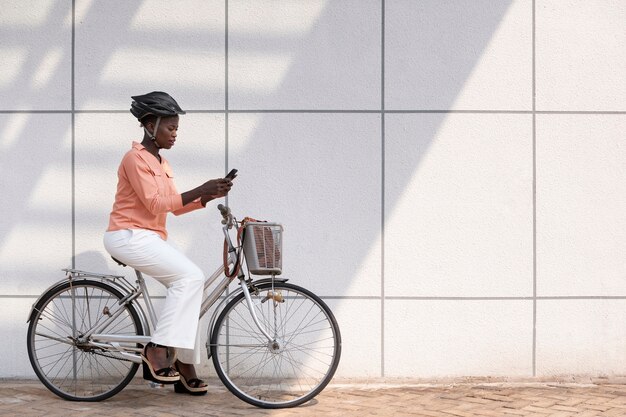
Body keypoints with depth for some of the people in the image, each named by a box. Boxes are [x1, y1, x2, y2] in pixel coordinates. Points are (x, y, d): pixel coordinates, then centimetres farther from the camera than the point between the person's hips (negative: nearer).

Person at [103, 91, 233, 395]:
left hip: (150, 238, 9)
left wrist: (209, 196, -1)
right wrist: (198, 191, -21)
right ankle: (157, 349, -21)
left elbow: (176, 206, 13)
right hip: (129, 236, -9)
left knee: (189, 285, 2)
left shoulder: (161, 163, 16)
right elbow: (154, 204, -20)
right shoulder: (135, 158, -12)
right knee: (191, 277, -22)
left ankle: (186, 369, 6)